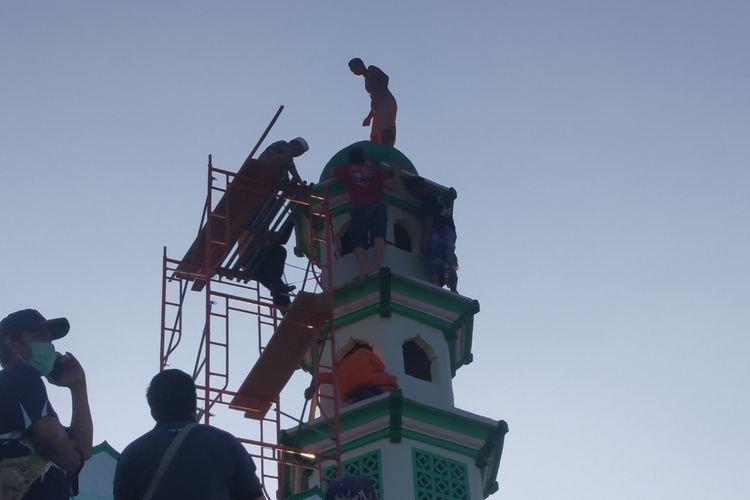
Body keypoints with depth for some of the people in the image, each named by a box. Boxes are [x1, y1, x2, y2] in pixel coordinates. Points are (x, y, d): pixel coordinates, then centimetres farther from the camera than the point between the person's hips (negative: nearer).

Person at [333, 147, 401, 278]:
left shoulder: (345, 171, 22)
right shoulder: (375, 170, 19)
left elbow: (332, 173, 45)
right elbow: (394, 187, 13)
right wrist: (397, 173, 32)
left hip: (359, 209, -1)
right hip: (378, 207, 1)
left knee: (358, 242, -8)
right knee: (379, 236, -16)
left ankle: (364, 270, -33)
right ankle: (378, 267, -40)